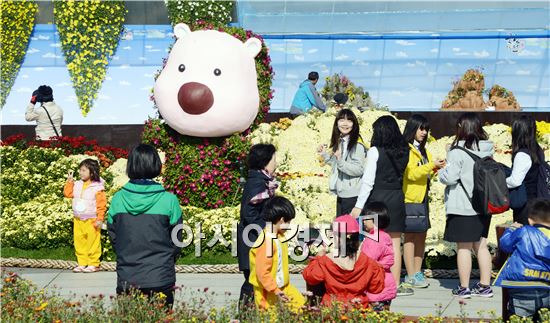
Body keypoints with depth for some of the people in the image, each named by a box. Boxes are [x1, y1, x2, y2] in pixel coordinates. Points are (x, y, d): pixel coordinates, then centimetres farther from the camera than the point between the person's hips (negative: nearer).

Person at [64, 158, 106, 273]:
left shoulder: (97, 187, -11)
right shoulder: (77, 185, 7)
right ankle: (82, 263, 19)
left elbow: (101, 205, -11)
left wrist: (100, 219, -14)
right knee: (79, 242, 10)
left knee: (93, 242, 0)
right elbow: (67, 193, 7)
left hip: (91, 220, -6)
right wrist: (69, 181, 0)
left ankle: (93, 264, 8)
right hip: (78, 220, 6)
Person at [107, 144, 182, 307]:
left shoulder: (118, 199, -4)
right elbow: (176, 241, 0)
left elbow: (113, 237, 6)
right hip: (160, 279, -2)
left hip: (126, 280, 2)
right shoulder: (168, 200, -10)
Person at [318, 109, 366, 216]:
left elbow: (359, 169, -20)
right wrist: (325, 155, 12)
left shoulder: (357, 144, -14)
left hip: (352, 195, -9)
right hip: (341, 193, 9)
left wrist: (341, 161, -30)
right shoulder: (339, 141, 13)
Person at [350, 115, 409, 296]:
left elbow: (368, 180, -11)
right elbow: (402, 175, 6)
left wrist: (359, 205, -9)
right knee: (395, 243, 8)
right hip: (397, 198, 4)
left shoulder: (375, 151, -9)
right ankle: (395, 285, 11)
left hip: (377, 197, -4)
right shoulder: (403, 152, 6)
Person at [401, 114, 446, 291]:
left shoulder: (423, 150, 19)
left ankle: (417, 272, 16)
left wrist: (435, 168, 3)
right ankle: (411, 277, -2)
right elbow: (411, 173, -17)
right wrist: (431, 165, -18)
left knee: (421, 236, 8)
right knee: (410, 237, -5)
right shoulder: (406, 149, -8)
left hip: (422, 198, 8)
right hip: (410, 199, -8)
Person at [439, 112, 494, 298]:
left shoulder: (458, 152, -16)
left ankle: (464, 288, 8)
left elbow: (449, 177, -17)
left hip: (462, 206, -7)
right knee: (481, 245, 15)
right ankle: (485, 286, 20)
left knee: (463, 248, 2)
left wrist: (441, 172, 3)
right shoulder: (487, 150, 6)